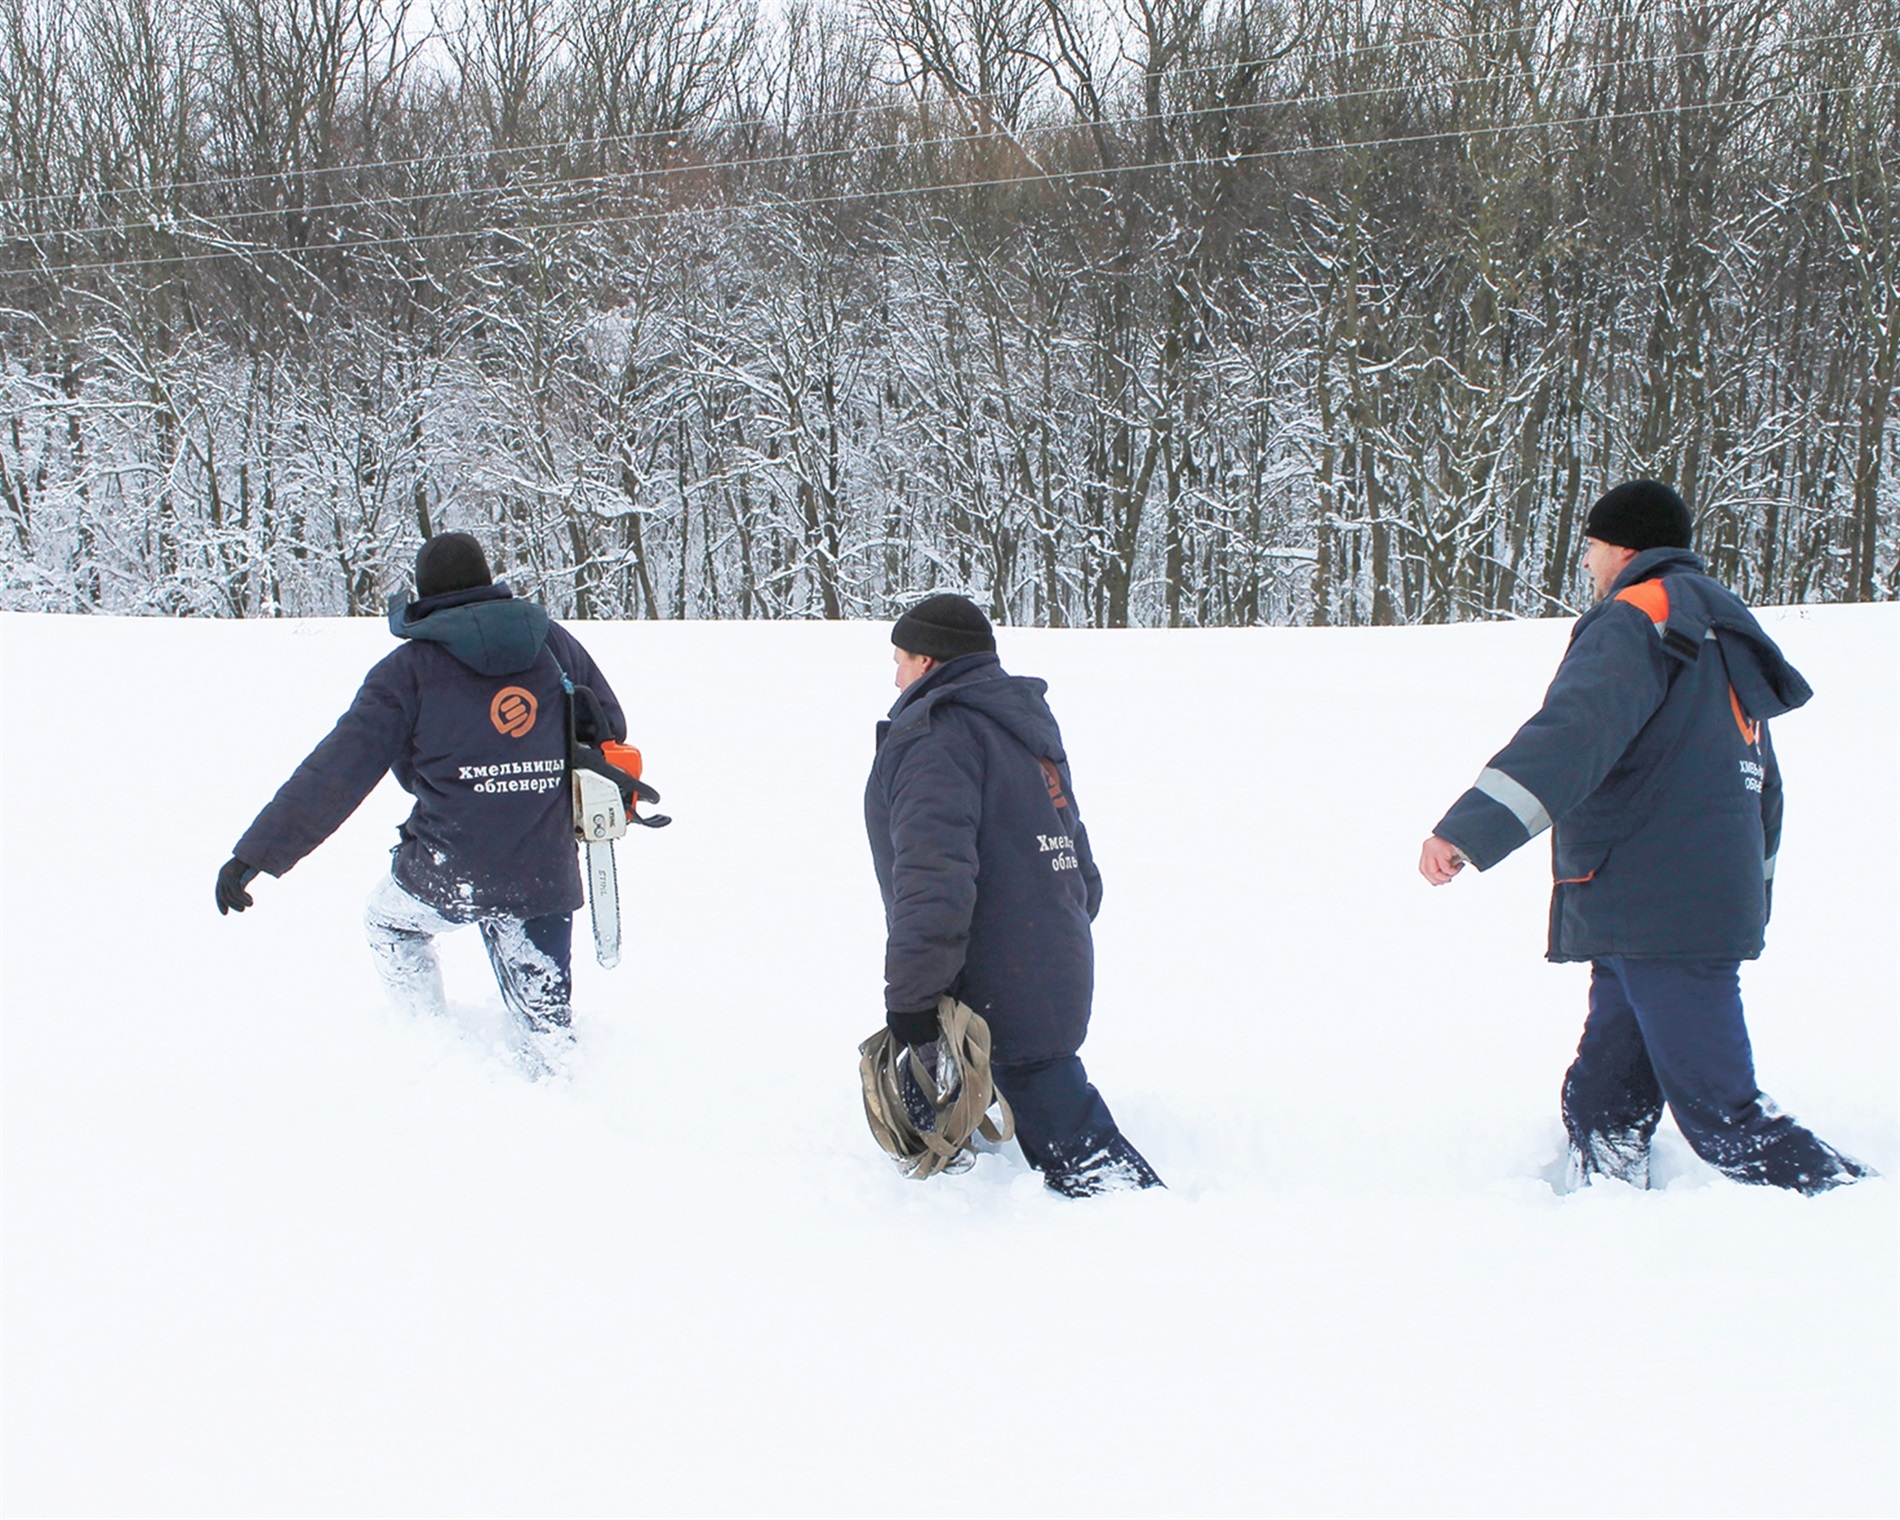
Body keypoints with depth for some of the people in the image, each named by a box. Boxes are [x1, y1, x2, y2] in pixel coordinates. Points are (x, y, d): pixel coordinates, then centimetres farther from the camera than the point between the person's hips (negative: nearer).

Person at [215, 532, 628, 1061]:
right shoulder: (553, 642, 7)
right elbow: (611, 726, 17)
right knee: (546, 1025, 17)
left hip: (452, 874, -3)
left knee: (389, 923, 29)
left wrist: (257, 853, -9)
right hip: (547, 875, 3)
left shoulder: (410, 667, -3)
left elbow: (336, 772, -9)